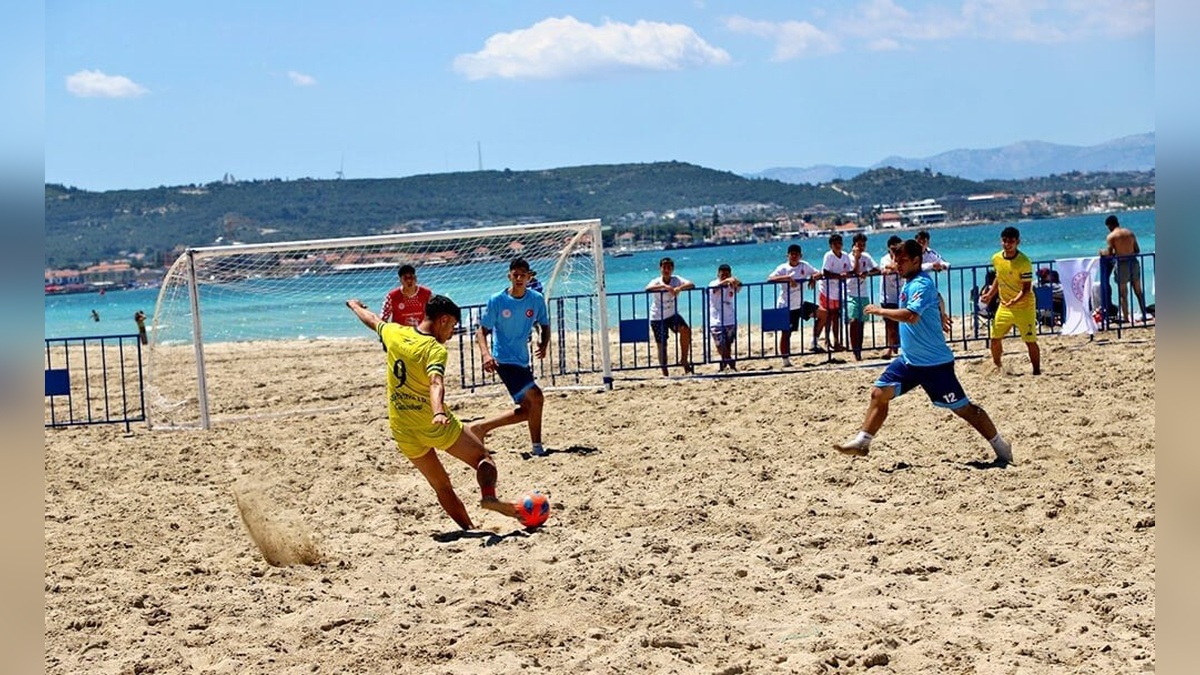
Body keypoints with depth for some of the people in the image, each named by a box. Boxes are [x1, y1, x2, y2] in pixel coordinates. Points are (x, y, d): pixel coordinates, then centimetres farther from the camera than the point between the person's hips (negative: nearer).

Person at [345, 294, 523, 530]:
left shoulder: (394, 333, 4)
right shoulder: (435, 350, -14)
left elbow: (373, 320, 26)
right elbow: (435, 383, -34)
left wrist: (355, 305, 47)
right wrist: (438, 412, -51)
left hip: (403, 431, 6)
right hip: (436, 426, -6)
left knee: (442, 487, 13)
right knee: (483, 457, 5)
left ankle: (470, 529, 9)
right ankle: (488, 494, -23)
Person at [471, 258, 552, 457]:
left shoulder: (537, 299, 0)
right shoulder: (497, 301, -10)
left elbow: (544, 326, 12)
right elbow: (481, 331, -6)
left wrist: (544, 345, -10)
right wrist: (486, 354, -24)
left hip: (522, 361, 7)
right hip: (504, 360, -7)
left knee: (527, 410, 10)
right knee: (536, 397, -19)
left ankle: (481, 427, 22)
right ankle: (537, 446, -6)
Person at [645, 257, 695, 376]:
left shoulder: (676, 279, -7)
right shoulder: (656, 282, -14)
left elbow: (692, 285, -21)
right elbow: (648, 288, -36)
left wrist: (680, 287, -41)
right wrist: (664, 286, -48)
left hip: (672, 315, 2)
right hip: (657, 317, -2)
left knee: (686, 330, -24)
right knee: (662, 345, 0)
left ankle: (684, 359, -9)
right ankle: (664, 372, 12)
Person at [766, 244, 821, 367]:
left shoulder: (804, 265, 2)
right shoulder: (783, 268, -12)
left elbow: (818, 273, 7)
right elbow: (770, 279, -25)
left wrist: (814, 277, -17)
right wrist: (787, 277, -35)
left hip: (800, 304, 5)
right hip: (785, 307, -5)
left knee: (823, 313, -7)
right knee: (786, 333, -1)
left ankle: (815, 340, 7)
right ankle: (786, 361, 9)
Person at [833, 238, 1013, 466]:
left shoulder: (922, 285, -20)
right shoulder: (909, 283, 9)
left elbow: (911, 315, -35)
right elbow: (938, 298, 26)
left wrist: (880, 311, -26)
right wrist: (940, 316, 38)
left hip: (934, 363, -9)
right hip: (909, 359, 9)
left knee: (963, 408, -2)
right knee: (879, 393, 2)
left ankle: (1002, 448, 8)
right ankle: (862, 442, 8)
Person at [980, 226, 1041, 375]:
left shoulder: (1024, 262, -19)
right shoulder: (996, 258, 0)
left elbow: (1027, 288, -19)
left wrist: (1015, 300, -35)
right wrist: (990, 295, 8)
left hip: (1024, 306, -6)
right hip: (1004, 306, 6)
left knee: (1030, 341, -3)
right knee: (995, 339, 7)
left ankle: (1037, 372, 10)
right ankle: (996, 368, 27)